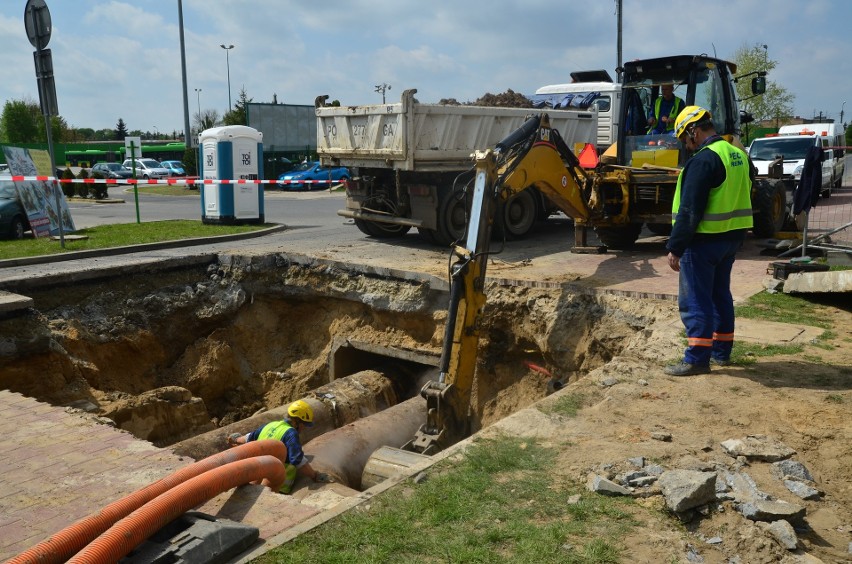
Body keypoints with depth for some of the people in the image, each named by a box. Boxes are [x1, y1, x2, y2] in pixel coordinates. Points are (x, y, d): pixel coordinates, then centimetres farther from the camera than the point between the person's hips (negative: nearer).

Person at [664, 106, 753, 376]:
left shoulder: (703, 160, -19)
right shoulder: (738, 155, 11)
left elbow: (690, 210, -21)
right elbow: (740, 198, 18)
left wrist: (675, 247, -17)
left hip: (704, 240, -9)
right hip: (732, 237, 9)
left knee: (695, 300, -3)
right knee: (720, 294, 18)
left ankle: (697, 358, 0)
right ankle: (721, 351, 28)